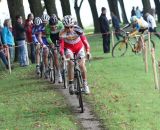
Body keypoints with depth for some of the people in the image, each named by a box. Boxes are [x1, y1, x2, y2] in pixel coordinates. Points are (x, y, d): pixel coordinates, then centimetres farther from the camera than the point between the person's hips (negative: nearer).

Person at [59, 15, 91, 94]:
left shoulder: (77, 30, -29)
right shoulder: (62, 33, -27)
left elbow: (84, 40, -34)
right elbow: (61, 45, -29)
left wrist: (87, 51, -48)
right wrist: (63, 55, -46)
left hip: (79, 47, 0)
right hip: (69, 48, 0)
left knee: (82, 65, -14)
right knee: (71, 63, -24)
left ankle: (85, 84, 2)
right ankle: (71, 84, -17)